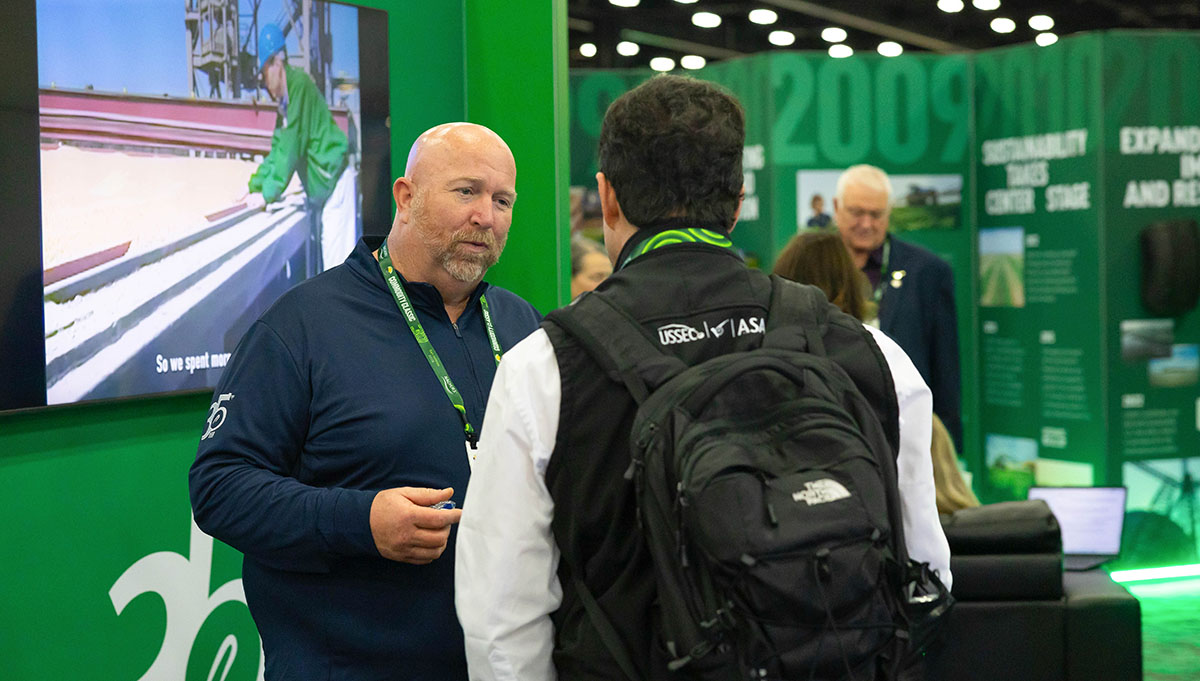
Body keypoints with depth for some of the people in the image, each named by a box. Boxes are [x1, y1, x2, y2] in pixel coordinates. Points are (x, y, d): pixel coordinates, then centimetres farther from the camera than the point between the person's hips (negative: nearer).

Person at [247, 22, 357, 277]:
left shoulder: (300, 86, -16)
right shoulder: (284, 100, 13)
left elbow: (291, 149, -21)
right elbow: (278, 151, 20)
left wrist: (268, 194, -16)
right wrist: (254, 185, 11)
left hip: (336, 182, -10)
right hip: (319, 190, 10)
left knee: (338, 264, -13)